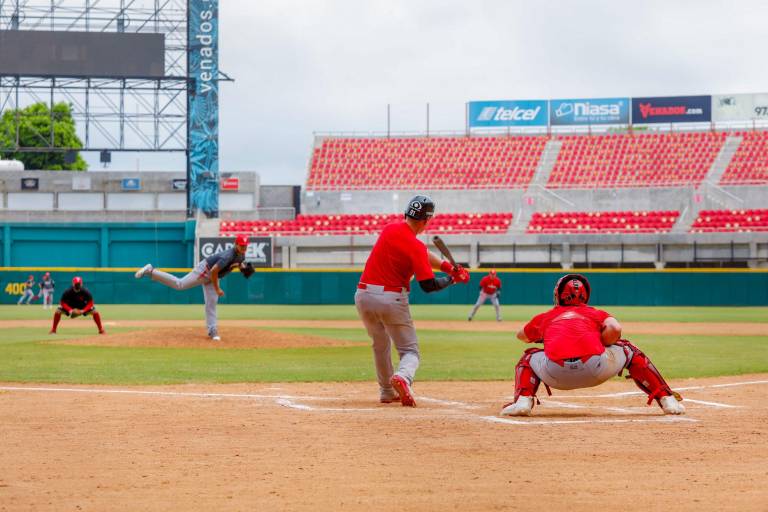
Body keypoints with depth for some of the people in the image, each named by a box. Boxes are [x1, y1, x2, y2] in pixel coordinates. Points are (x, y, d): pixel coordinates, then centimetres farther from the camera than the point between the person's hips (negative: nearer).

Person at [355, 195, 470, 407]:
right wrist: (453, 278, 2)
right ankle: (402, 377, -27)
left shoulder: (389, 229, 5)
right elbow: (428, 286, -14)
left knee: (380, 345, 27)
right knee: (410, 350, 5)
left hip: (364, 295, 6)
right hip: (392, 299, -6)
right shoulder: (415, 246, -14)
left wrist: (446, 266, 3)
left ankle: (387, 392, 29)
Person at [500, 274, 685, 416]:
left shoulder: (546, 317, 31)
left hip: (556, 374, 0)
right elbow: (615, 328, 4)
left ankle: (522, 400, 5)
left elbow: (521, 336, 49)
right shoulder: (596, 313, 27)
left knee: (529, 356, 35)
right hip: (595, 370, 0)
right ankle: (667, 398, 21)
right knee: (627, 349, 31)